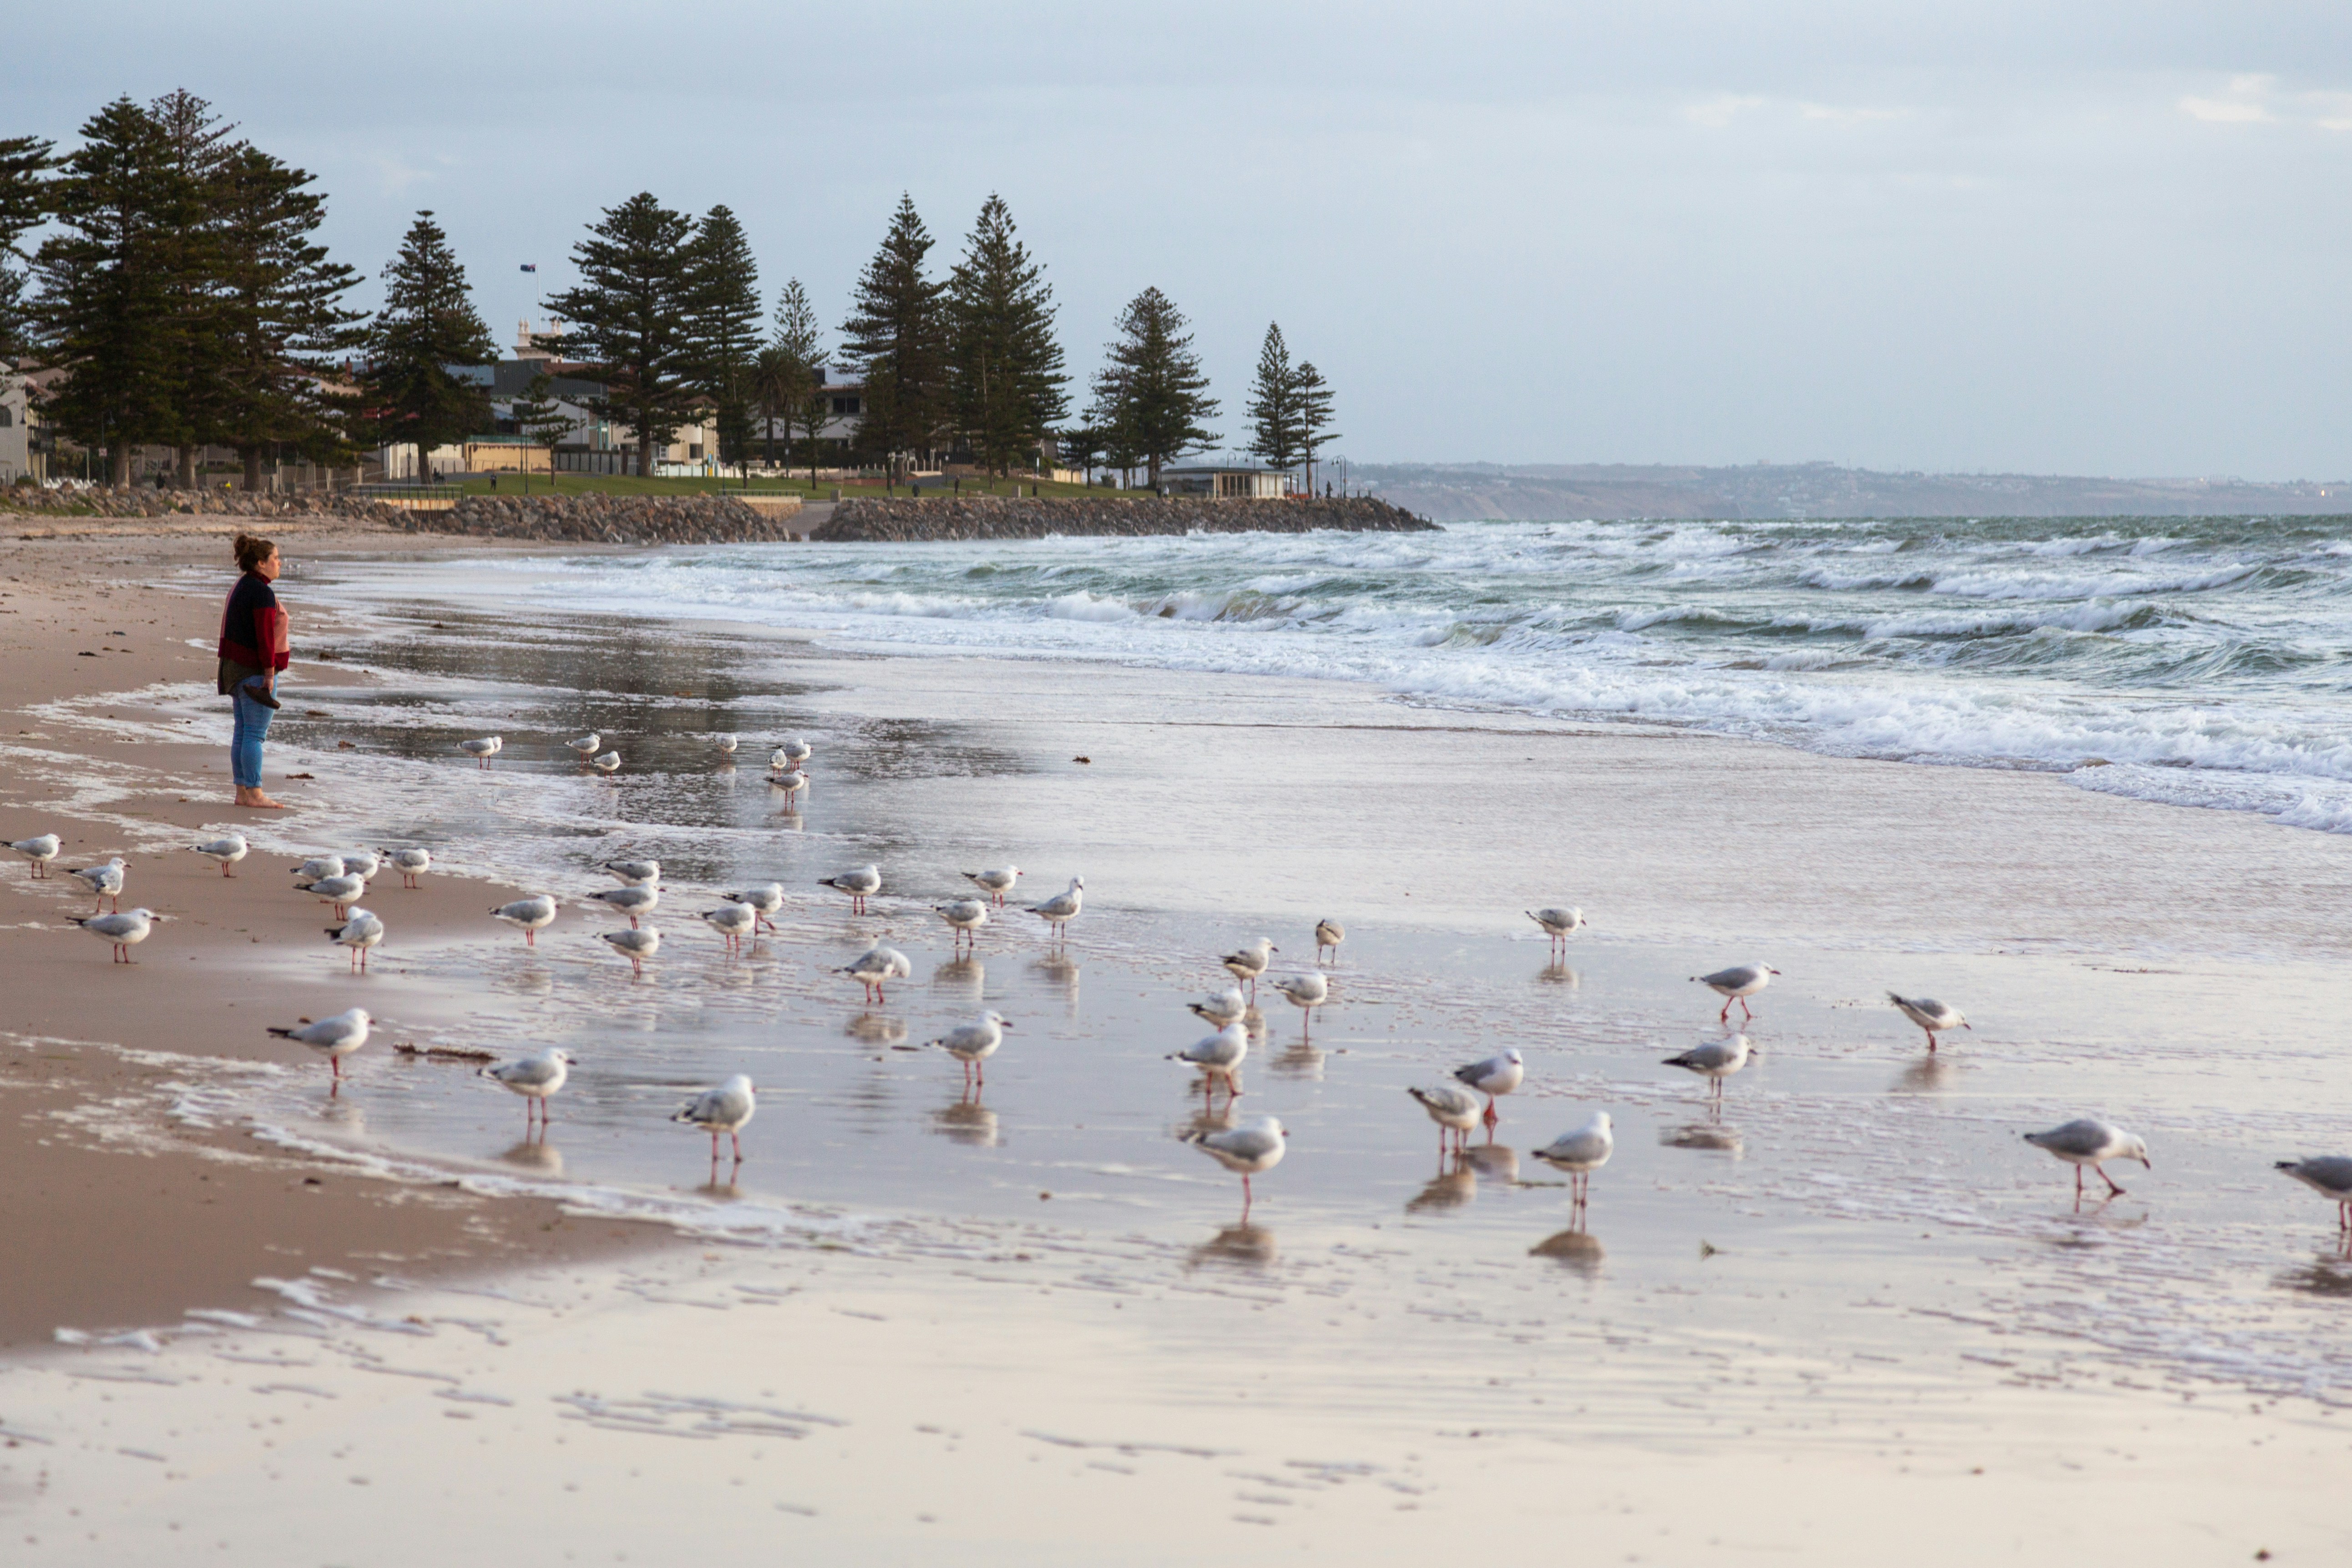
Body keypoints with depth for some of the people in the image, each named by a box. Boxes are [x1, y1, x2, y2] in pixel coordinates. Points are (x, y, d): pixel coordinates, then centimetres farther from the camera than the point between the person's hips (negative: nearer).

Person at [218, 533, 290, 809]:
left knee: (243, 732, 11)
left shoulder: (240, 588, 15)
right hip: (255, 671, -10)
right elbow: (265, 637, -20)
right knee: (255, 733, -8)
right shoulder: (263, 593, -16)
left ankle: (242, 792, 13)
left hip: (235, 668, 10)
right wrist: (269, 674, -20)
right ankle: (254, 794, -7)